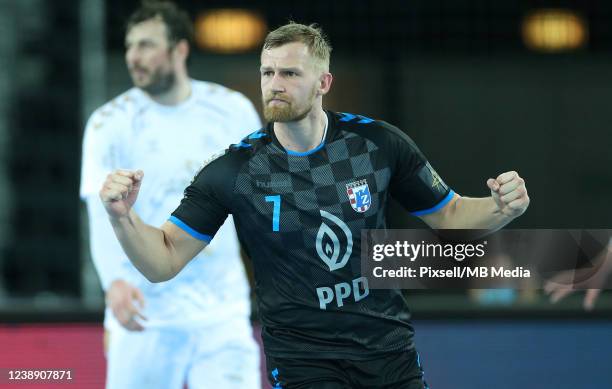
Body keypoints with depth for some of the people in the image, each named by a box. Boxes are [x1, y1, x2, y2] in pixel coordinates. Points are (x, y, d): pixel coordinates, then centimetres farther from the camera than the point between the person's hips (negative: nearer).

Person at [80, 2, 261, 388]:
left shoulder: (234, 111, 3)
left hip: (223, 315, 1)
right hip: (145, 315, -1)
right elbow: (103, 214, -16)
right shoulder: (110, 124, -5)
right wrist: (115, 281, -33)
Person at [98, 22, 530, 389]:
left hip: (391, 350, 2)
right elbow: (163, 262, -6)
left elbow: (449, 215, 8)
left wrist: (502, 208, -12)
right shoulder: (234, 169, -9)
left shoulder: (379, 143, -5)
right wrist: (123, 216, -25)